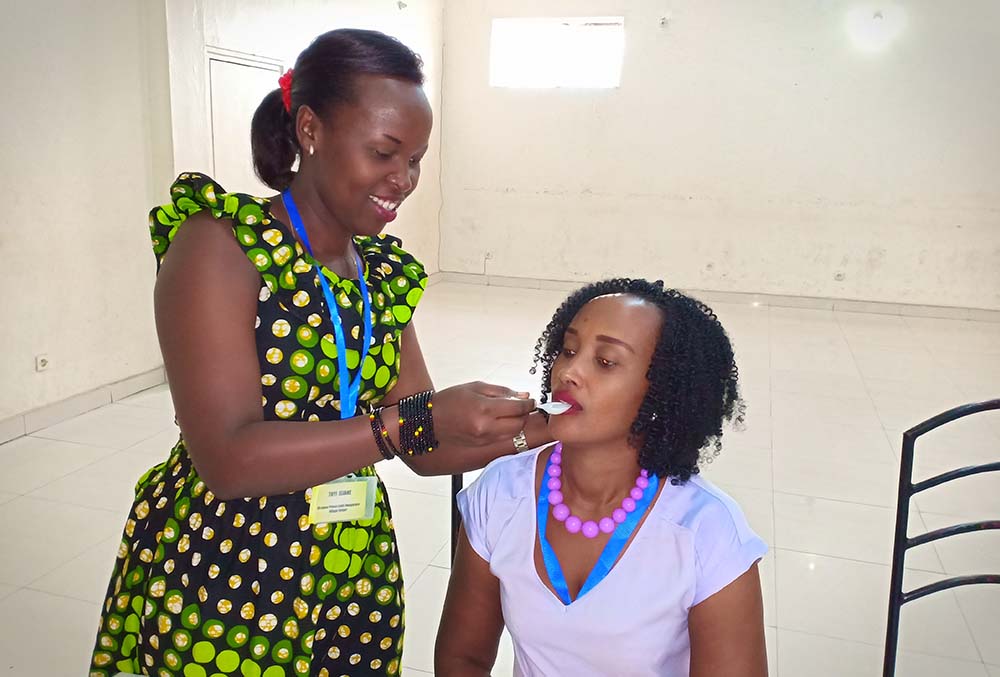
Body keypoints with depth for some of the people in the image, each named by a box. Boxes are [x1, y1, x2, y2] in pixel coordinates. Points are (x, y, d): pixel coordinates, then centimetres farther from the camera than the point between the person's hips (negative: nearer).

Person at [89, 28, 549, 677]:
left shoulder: (385, 271, 2)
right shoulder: (221, 244, -14)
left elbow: (422, 450, 2)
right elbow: (228, 459, -23)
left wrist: (534, 426, -13)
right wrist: (417, 420, -30)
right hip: (224, 584, -5)